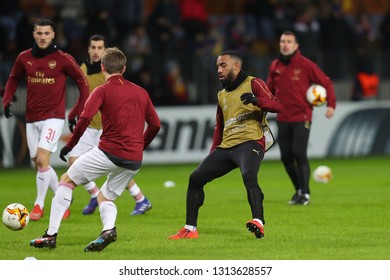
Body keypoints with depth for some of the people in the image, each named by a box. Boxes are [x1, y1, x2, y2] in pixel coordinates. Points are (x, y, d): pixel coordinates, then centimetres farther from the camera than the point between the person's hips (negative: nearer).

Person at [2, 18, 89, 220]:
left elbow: (82, 82, 1)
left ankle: (39, 205, -5)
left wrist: (77, 111, -1)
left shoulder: (63, 59, -8)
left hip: (53, 117, -5)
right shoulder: (24, 58, 2)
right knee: (39, 164, 9)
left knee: (42, 159, -17)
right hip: (31, 119, 5)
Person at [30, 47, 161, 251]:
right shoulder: (141, 92, 15)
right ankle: (108, 229, -11)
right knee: (105, 197, 23)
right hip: (134, 161, 5)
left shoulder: (102, 91, -1)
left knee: (67, 181, 12)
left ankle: (51, 235, 4)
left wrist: (69, 145, -4)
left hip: (109, 151, -5)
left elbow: (85, 118, -14)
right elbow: (155, 125, 17)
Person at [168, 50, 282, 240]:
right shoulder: (222, 95, 24)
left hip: (249, 142, -8)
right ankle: (190, 229, 6)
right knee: (196, 178, 0)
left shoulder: (253, 84, 3)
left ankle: (258, 222, -46)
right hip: (226, 146, 8)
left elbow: (277, 106, -9)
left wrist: (256, 101, -27)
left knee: (248, 175, -35)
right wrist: (213, 152, 20)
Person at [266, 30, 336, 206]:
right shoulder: (275, 66, 8)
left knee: (299, 153, -13)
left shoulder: (305, 65, -6)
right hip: (283, 118, 5)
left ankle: (305, 194, -5)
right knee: (286, 157, 4)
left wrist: (331, 104, -13)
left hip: (301, 118, -5)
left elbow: (326, 83, -2)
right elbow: (270, 89, 18)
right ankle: (299, 190, 22)